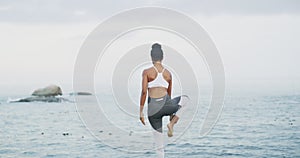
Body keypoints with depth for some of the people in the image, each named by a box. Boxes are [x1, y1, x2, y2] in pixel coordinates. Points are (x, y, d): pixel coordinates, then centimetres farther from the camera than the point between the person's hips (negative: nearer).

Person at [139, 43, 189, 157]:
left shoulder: (147, 72, -1)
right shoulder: (168, 74, 10)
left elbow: (144, 92, -8)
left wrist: (141, 112, -2)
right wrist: (171, 113, 31)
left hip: (153, 108, -1)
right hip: (166, 105, 1)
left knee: (158, 134, 13)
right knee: (185, 99, 30)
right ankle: (172, 123, 13)